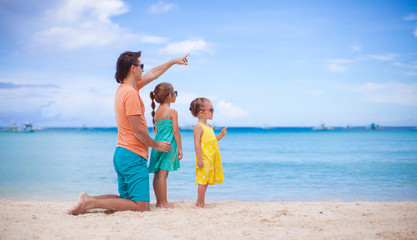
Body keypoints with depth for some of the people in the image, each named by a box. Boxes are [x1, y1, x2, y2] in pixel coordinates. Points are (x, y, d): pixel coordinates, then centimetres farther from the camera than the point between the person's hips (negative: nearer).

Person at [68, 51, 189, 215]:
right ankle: (90, 203, -14)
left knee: (127, 199, 17)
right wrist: (156, 145, -3)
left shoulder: (124, 88, 14)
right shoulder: (131, 93, -15)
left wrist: (174, 61, 36)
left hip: (121, 154, 10)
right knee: (141, 206, -9)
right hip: (133, 155, -10)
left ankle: (89, 199, 4)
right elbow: (137, 130, -17)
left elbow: (153, 74, 28)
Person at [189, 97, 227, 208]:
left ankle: (199, 201, 24)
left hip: (212, 159, 9)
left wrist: (221, 135, 10)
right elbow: (197, 143, -18)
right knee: (203, 180, -3)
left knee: (206, 181, 14)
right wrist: (199, 159, -22)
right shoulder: (198, 126, -13)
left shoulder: (208, 126, 16)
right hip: (204, 159, -9)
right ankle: (201, 203, 5)